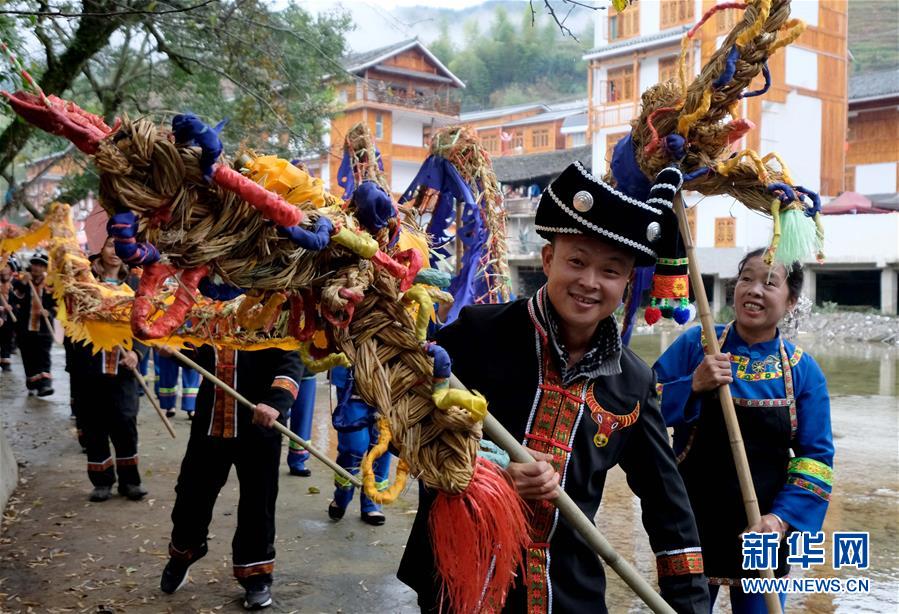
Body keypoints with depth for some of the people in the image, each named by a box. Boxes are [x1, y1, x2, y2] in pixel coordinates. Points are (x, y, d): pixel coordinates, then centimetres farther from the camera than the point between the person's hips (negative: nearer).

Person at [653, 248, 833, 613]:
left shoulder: (803, 370, -2)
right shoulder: (695, 344, -6)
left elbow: (816, 456, -1)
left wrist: (783, 518, -15)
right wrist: (693, 386, -23)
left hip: (762, 533, 1)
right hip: (690, 526, -1)